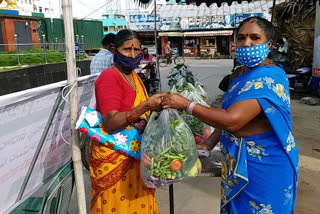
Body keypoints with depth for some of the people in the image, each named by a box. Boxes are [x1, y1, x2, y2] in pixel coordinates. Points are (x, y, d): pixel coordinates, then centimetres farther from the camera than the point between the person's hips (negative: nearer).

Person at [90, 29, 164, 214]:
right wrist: (146, 106, -32)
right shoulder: (109, 77, -16)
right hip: (113, 156, -7)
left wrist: (143, 120, -7)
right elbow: (110, 123, -24)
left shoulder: (134, 76, 9)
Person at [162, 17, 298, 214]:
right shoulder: (246, 74, 8)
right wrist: (210, 142, 3)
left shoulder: (268, 78, -24)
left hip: (264, 166, -9)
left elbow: (232, 120, -32)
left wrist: (186, 104, -25)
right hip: (239, 162, 9)